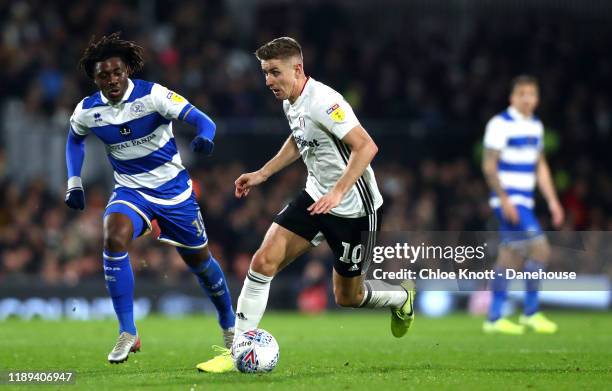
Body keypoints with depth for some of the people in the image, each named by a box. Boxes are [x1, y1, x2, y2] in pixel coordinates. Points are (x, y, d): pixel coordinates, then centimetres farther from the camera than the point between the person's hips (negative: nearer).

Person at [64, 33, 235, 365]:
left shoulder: (152, 95, -19)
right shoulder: (87, 111, -8)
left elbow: (199, 119, -26)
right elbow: (74, 138, 15)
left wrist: (204, 137, -48)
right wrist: (74, 182, 7)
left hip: (173, 188, -2)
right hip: (130, 190, 2)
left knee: (198, 260, 9)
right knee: (114, 240, -28)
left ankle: (229, 324, 38)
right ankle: (128, 334, -21)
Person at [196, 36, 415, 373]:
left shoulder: (323, 102, -25)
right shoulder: (290, 101, 2)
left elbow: (366, 146, -31)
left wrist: (338, 192, -39)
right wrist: (262, 174, 18)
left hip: (353, 207, -7)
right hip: (316, 195, 7)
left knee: (347, 297, 8)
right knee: (264, 260, -11)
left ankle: (402, 298, 42)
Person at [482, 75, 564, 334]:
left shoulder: (535, 126, 14)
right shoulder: (500, 124, -11)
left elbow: (540, 166, 22)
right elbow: (489, 166, -13)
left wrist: (552, 201, 16)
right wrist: (504, 200, -18)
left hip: (524, 202, 8)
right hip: (508, 201, -8)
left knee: (510, 256, 7)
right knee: (539, 247, -14)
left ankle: (494, 318, 10)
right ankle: (531, 313, -6)